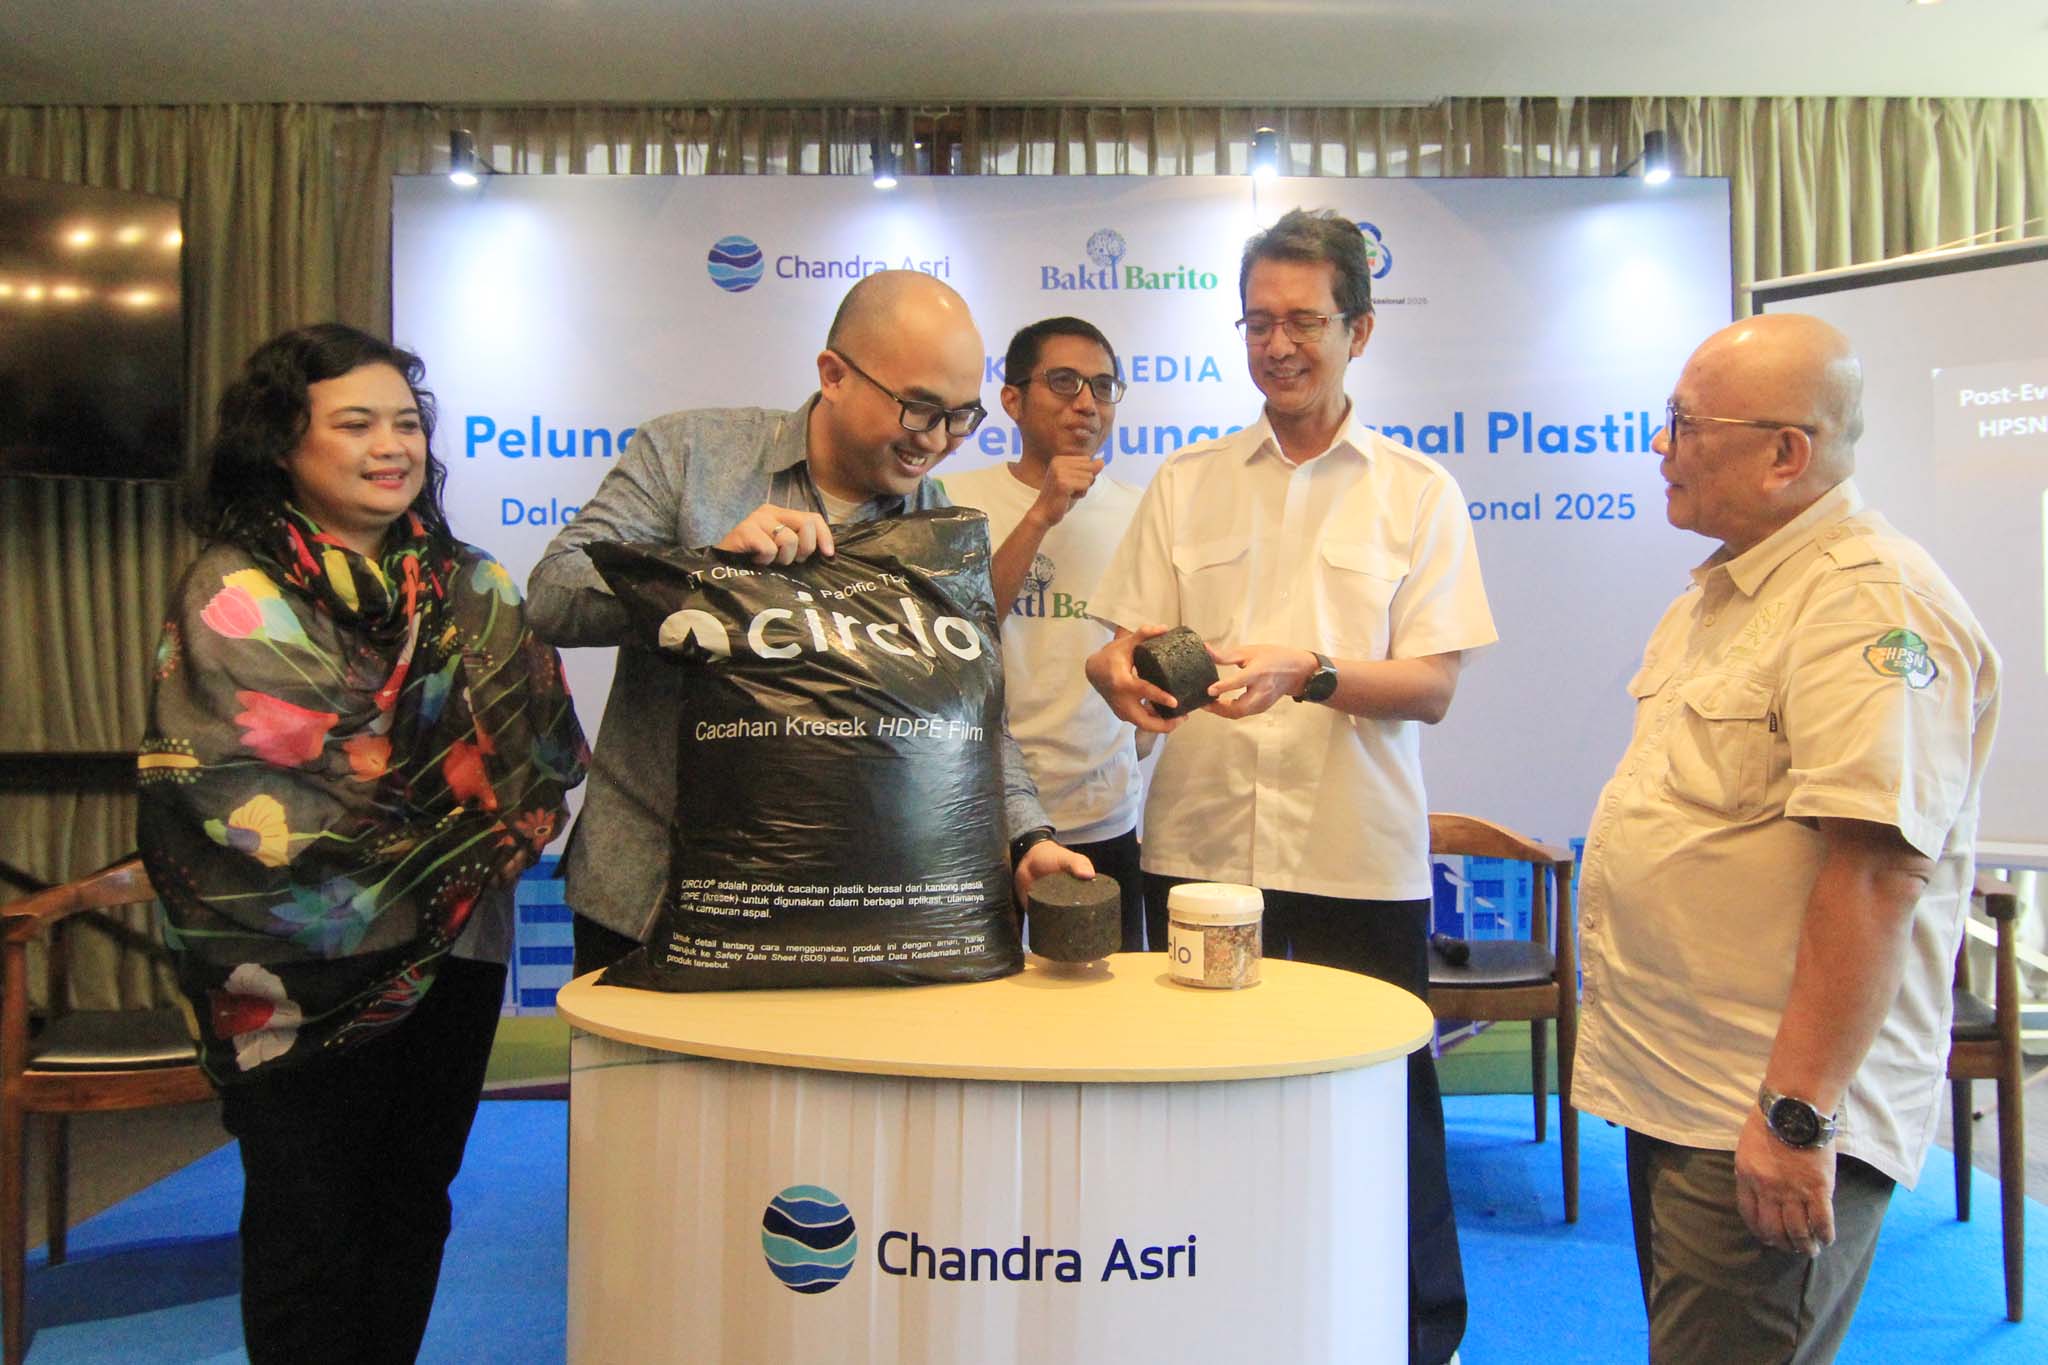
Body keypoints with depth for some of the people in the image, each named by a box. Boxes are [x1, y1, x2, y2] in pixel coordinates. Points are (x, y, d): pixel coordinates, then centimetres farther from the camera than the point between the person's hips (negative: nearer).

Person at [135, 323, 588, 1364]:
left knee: (414, 1211, 16)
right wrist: (450, 841, -12)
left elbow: (547, 750, 6)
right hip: (309, 974, -4)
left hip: (454, 950, 5)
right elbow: (249, 803, -15)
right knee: (308, 1233, 7)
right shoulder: (234, 596, -6)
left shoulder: (467, 585, 9)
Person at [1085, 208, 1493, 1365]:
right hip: (1200, 843, 2)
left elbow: (1433, 688, -4)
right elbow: (1125, 642, 7)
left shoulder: (1417, 492, 4)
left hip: (1359, 853, -2)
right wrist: (1124, 674, -17)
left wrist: (1308, 673, -22)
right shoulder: (1186, 483, 11)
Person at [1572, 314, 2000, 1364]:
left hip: (1763, 1122, -9)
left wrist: (1798, 1115, -26)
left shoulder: (1872, 605, -18)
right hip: (1673, 1087, 10)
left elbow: (1877, 877, -26)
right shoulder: (1721, 590, 13)